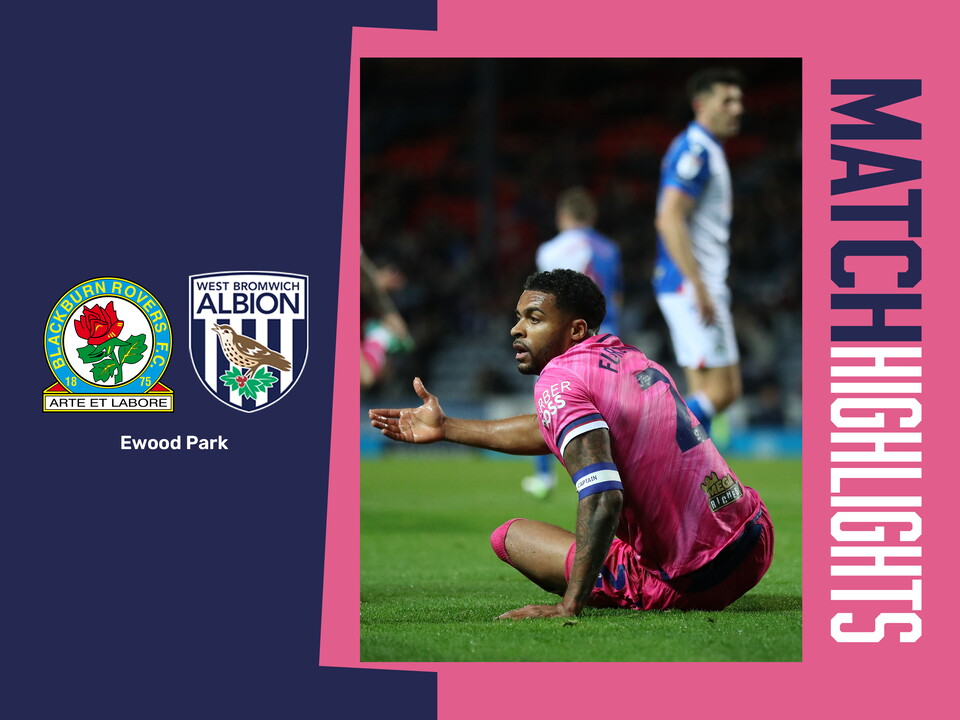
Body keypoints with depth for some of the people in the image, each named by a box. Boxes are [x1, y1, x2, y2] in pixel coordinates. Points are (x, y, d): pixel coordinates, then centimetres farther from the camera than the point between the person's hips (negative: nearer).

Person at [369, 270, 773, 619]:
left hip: (691, 582, -7)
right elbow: (554, 429, 28)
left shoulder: (559, 379, -14)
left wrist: (569, 606, -29)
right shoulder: (626, 356, 12)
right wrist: (445, 428, 36)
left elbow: (602, 498, -27)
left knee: (509, 535, 6)